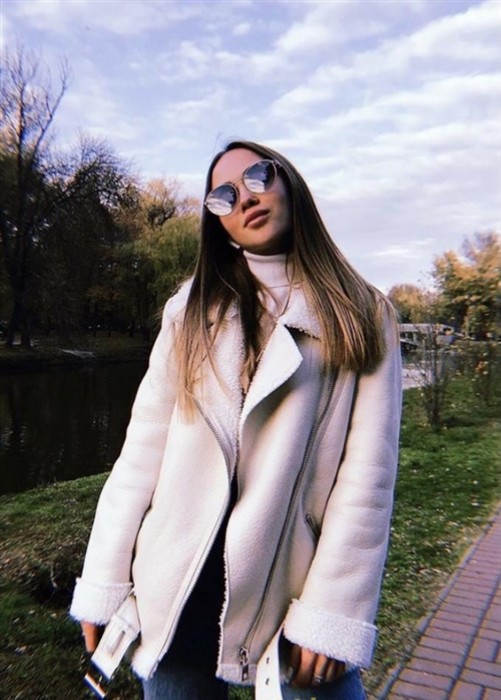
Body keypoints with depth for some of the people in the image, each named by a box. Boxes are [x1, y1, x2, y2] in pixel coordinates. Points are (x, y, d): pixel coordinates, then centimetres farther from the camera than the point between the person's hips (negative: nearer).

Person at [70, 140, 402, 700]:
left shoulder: (361, 317, -1)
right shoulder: (192, 310, 7)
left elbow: (367, 472, -7)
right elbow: (144, 447, 0)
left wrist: (331, 611, -11)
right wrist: (104, 581, -1)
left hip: (293, 581, -2)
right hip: (178, 584, 3)